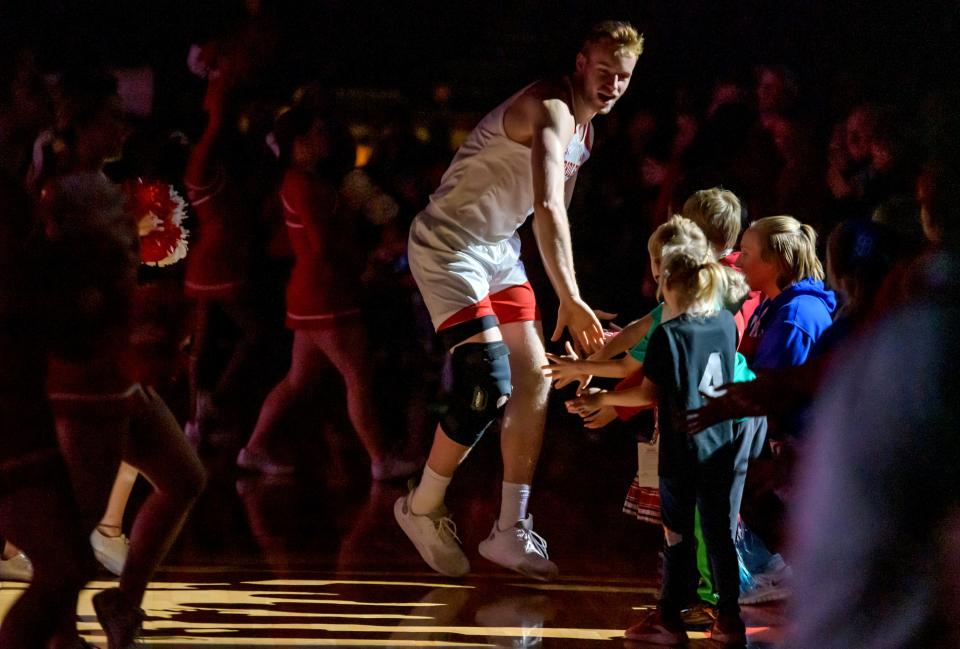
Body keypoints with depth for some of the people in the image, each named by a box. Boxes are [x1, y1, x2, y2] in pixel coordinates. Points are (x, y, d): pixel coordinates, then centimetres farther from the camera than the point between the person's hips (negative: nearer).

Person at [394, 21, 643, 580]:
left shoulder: (584, 129, 9)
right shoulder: (551, 110, -24)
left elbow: (556, 212, 19)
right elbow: (548, 208, -39)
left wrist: (566, 304, 14)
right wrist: (571, 299, -46)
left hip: (498, 249, 10)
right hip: (449, 246, -10)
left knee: (534, 379, 3)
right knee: (489, 387, -16)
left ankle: (511, 531, 9)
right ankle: (423, 508, 5)